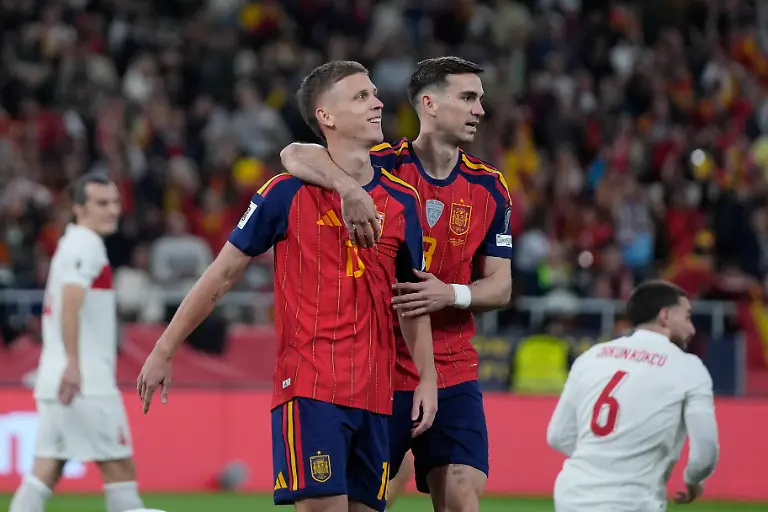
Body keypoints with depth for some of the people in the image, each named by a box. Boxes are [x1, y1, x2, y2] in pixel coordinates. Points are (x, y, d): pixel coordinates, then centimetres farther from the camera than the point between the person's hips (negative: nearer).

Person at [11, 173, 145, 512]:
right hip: (86, 383, -9)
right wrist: (73, 363, -30)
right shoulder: (86, 245, -9)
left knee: (47, 469, 4)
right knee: (120, 468, -4)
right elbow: (70, 301, -23)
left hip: (55, 380, 9)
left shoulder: (72, 243, 21)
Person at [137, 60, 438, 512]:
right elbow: (224, 273, 4)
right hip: (308, 387, -5)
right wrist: (164, 351, 5)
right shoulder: (288, 193, -3)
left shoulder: (403, 201, 9)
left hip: (374, 396, 5)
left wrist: (427, 378, 9)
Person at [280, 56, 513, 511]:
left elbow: (500, 286, 6)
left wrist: (452, 294, -15)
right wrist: (349, 188, -40)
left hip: (454, 374, 3)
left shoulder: (490, 188, 6)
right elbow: (296, 154, -22)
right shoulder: (383, 167, -7)